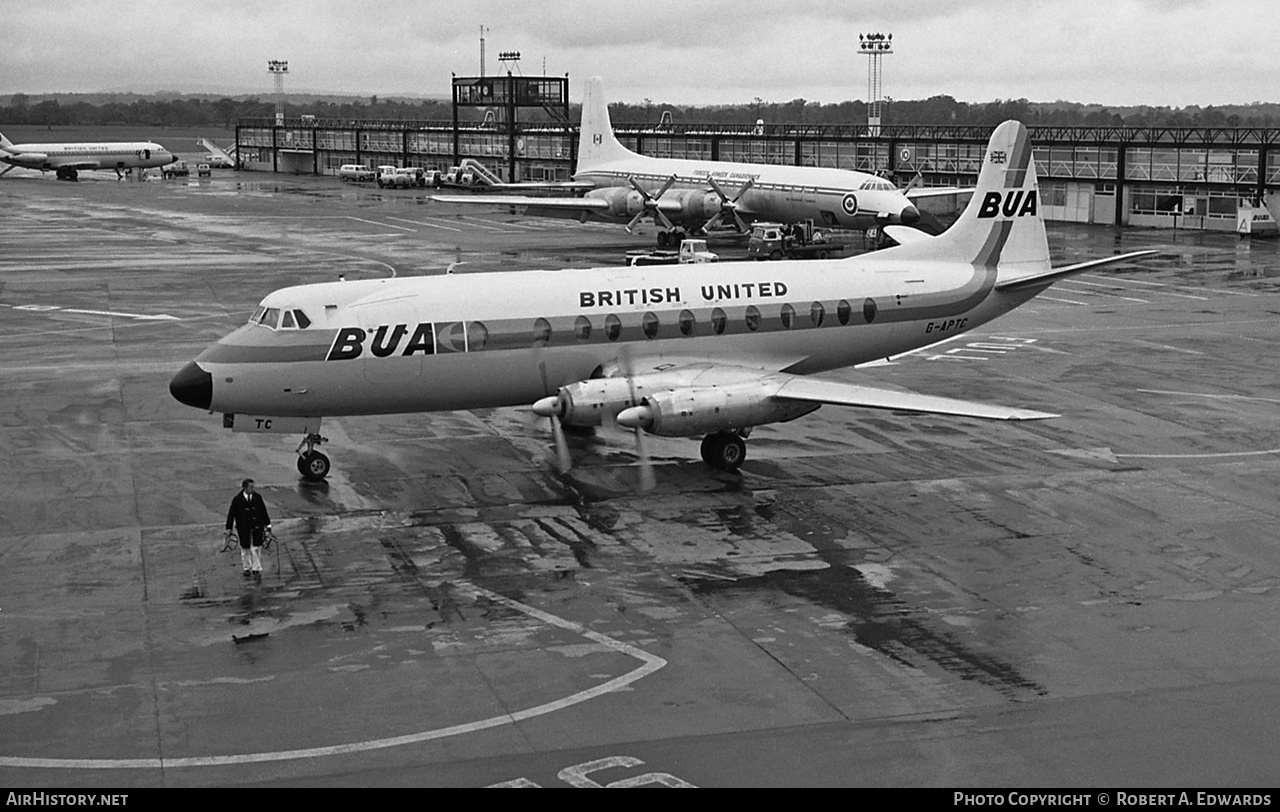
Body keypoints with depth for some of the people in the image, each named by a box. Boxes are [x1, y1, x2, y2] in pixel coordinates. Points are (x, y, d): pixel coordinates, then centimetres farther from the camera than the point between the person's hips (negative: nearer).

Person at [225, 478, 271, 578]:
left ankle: (256, 570, 6)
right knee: (245, 549, 10)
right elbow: (231, 514, -2)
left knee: (256, 549, -2)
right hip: (243, 528, -1)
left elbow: (263, 512, 9)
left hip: (256, 527, 1)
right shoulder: (237, 499, -7)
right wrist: (229, 529, -3)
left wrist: (267, 525, 11)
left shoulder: (257, 498, 0)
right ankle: (247, 569, 26)